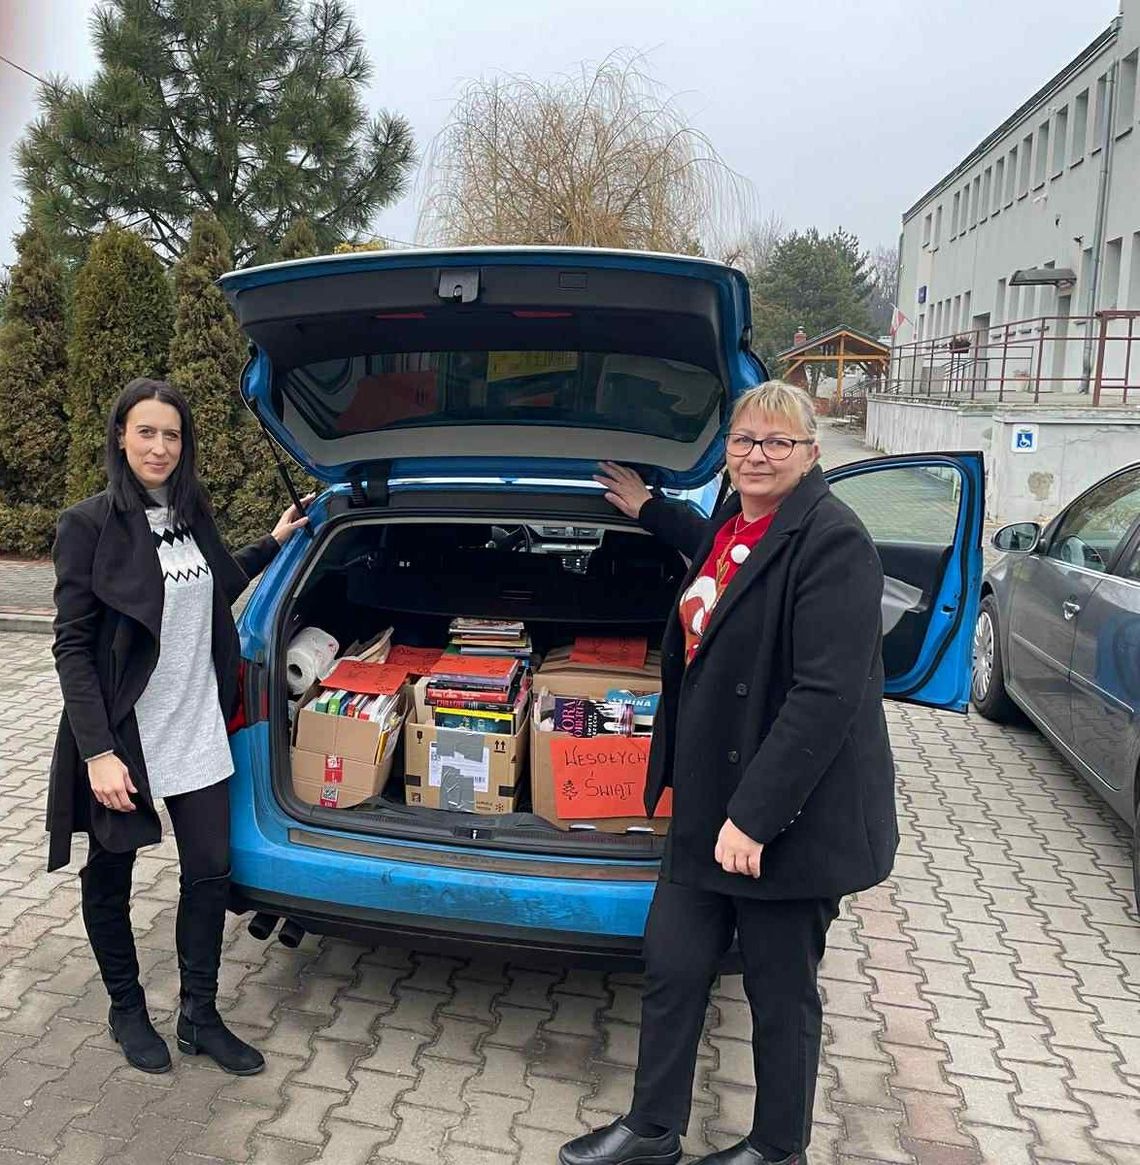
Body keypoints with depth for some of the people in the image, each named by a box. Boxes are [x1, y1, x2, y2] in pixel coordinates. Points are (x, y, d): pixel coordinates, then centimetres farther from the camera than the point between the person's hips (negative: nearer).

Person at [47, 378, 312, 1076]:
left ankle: (199, 1017, 27)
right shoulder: (89, 525, -11)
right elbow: (73, 646, -12)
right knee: (110, 879, 14)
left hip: (198, 731, 5)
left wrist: (272, 543, 20)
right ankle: (127, 1011, 36)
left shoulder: (193, 514, 5)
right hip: (121, 733, -5)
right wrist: (97, 751, -18)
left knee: (210, 871, 9)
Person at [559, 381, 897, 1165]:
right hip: (708, 804, 8)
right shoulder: (730, 523, 8)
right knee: (672, 969, 16)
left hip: (790, 819, -8)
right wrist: (649, 510, 33)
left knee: (781, 996, 12)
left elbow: (828, 694, -25)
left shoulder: (832, 541, -19)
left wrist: (754, 815, -25)